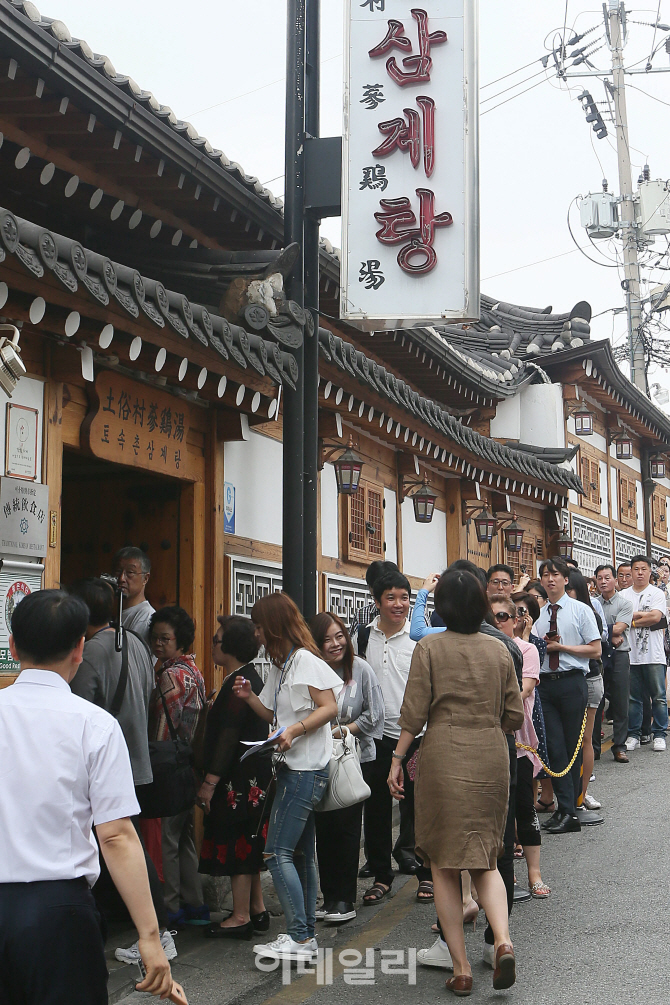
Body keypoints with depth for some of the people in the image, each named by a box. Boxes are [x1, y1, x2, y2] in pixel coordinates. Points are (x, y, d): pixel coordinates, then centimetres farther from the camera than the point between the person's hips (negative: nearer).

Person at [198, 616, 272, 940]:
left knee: (237, 845, -2)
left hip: (240, 778, -10)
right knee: (247, 845, 16)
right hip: (254, 776, 10)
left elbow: (229, 736, -22)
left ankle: (240, 917, 5)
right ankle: (257, 910, 23)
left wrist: (210, 781, -20)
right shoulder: (250, 679, 13)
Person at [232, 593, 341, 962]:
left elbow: (329, 707, -16)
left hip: (306, 770, -10)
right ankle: (306, 935, 19)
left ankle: (299, 937, -7)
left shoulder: (305, 660, -11)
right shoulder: (280, 666, 17)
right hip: (294, 768, 10)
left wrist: (295, 730, -25)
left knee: (277, 853, -11)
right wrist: (249, 697, 5)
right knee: (301, 854, 12)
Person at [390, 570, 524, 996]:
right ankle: (503, 939, -10)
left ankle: (461, 968, 7)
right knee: (486, 860, 14)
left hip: (444, 758, -3)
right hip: (492, 761, 3)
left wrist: (396, 760, 2)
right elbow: (515, 716, 8)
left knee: (444, 865, 7)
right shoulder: (499, 650, 6)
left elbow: (414, 713, -6)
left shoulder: (429, 648, -4)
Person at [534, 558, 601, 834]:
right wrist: (541, 645, -4)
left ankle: (568, 808, 13)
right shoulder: (537, 615, 14)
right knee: (554, 746, -3)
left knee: (573, 746, 3)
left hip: (572, 683, -3)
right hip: (546, 684, 3)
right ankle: (567, 810, -1)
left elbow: (595, 650, -3)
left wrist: (561, 646, -10)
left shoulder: (581, 611, 2)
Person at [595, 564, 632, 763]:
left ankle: (619, 747, 7)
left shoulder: (625, 602, 1)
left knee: (620, 702, 0)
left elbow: (618, 629, -11)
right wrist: (611, 637, -10)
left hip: (619, 656, -2)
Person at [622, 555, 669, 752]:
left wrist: (632, 621, -7)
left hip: (653, 654, -2)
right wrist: (644, 615, -10)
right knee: (633, 697, 5)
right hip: (631, 654, 2)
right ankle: (633, 735, 14)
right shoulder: (624, 595, 10)